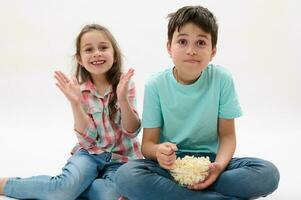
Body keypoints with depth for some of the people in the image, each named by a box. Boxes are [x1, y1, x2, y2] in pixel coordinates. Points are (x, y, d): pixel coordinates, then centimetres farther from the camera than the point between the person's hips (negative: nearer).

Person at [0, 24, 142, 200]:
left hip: (121, 158, 0)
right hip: (90, 153, 0)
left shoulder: (125, 85, -6)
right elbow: (88, 139, -10)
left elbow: (132, 132, -12)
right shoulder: (80, 91, -3)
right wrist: (75, 104, -24)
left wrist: (123, 99, -29)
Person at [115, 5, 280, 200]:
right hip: (171, 163, -1)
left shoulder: (222, 79, -7)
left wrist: (219, 165, -25)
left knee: (268, 173, -25)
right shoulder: (156, 85, -8)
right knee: (126, 175, -32)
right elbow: (148, 142, -6)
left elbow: (227, 135, -3)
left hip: (209, 160, 1)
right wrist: (159, 151, -32)